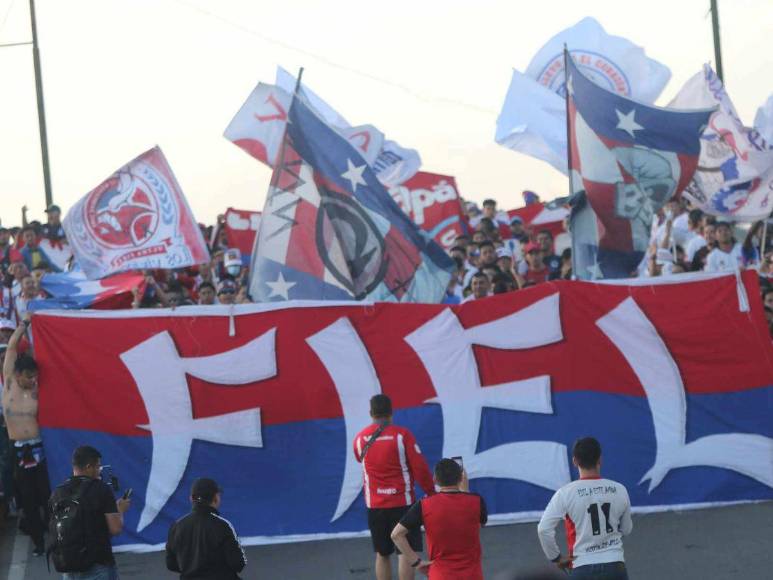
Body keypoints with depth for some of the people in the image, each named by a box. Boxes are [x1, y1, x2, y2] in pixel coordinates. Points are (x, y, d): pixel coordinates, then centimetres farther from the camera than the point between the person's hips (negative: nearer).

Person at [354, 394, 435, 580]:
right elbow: (420, 467, -10)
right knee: (406, 552, -1)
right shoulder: (402, 435, -11)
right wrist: (430, 492, 1)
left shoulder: (360, 439, 1)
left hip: (375, 505, 4)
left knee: (382, 554, 13)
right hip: (402, 502, -4)